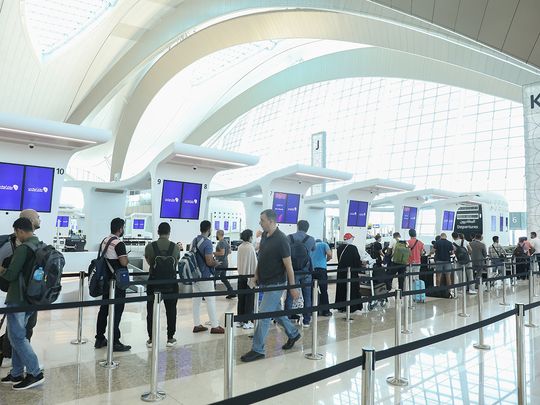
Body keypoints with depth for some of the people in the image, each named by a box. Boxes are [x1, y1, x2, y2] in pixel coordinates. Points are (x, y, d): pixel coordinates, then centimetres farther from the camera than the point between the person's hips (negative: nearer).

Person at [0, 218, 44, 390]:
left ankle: (35, 373, 1)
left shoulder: (23, 248, -18)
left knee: (17, 337, 0)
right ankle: (16, 374, 23)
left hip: (18, 299, -8)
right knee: (17, 335, 17)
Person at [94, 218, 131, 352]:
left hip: (106, 280, 9)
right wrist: (126, 257, -3)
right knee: (116, 311, -3)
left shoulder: (104, 241, 9)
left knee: (104, 309, 13)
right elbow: (124, 263, -23)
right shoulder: (119, 243, -17)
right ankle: (115, 342, 1)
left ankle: (99, 339, 21)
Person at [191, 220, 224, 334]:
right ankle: (215, 326, 6)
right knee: (210, 300, 0)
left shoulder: (194, 241, 8)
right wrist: (216, 263, 0)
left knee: (196, 300, 11)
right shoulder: (207, 242, -17)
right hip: (205, 276, -8)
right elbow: (209, 262, -21)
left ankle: (197, 325, 18)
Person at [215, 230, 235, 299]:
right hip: (225, 263, 10)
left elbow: (222, 252, -25)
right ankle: (232, 293, 14)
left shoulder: (221, 242, -16)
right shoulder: (226, 241, 13)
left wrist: (213, 253, -16)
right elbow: (229, 251, 21)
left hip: (220, 263, -10)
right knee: (223, 278, 15)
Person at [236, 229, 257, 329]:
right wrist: (256, 274, -1)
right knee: (249, 298, 1)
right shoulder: (251, 247, -12)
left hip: (241, 275, 6)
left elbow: (239, 261, 9)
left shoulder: (240, 247, 4)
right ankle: (247, 321, 3)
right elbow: (254, 262, -9)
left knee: (241, 298, 11)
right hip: (250, 275, -5)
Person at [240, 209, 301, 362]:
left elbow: (288, 265, -17)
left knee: (263, 315, -4)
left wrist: (293, 288, -14)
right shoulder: (264, 236, 4)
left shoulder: (281, 240, -20)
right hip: (265, 283, 8)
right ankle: (293, 334, 41)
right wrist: (256, 275, 12)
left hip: (275, 284, -8)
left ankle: (257, 350, 7)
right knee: (276, 311, 21)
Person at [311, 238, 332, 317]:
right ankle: (325, 311, 7)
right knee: (324, 291, 4)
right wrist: (326, 260, 16)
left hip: (311, 269, 3)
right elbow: (329, 255, -3)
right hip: (321, 268, -3)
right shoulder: (324, 244, 14)